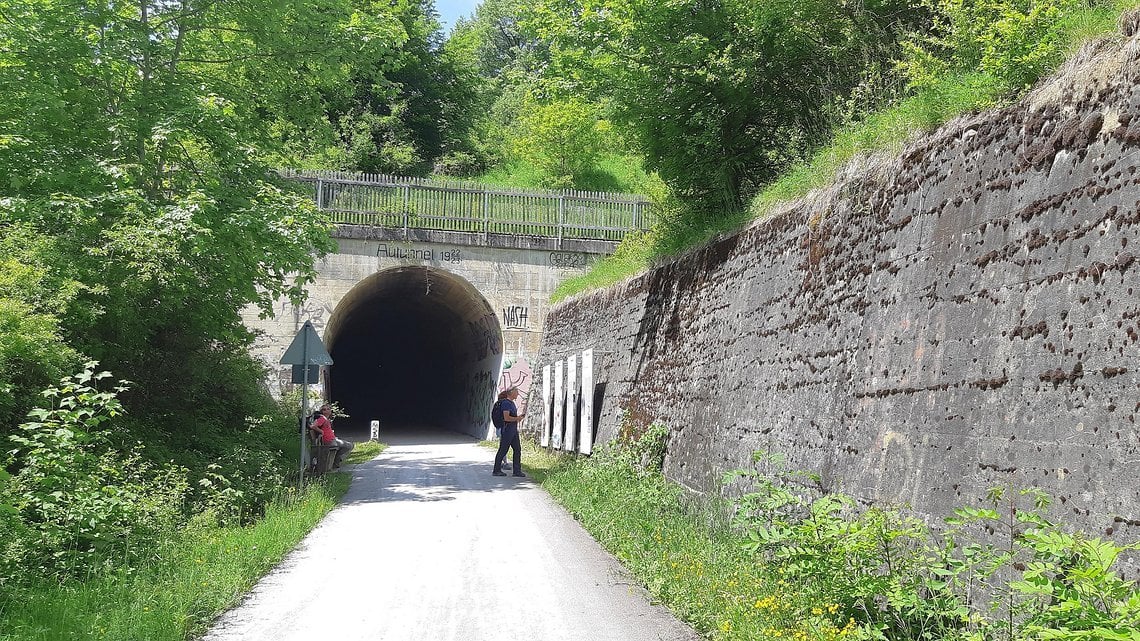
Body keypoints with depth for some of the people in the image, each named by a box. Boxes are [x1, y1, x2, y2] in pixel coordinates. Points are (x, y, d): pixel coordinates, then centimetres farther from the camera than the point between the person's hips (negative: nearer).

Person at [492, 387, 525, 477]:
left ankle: (517, 470, 11)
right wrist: (517, 418, -12)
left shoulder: (512, 403, 17)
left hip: (514, 430, 10)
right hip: (507, 430, -10)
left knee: (517, 449, 7)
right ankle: (496, 470, 5)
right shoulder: (506, 403, -15)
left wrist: (519, 416, 12)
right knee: (503, 450, -3)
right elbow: (506, 418, -23)